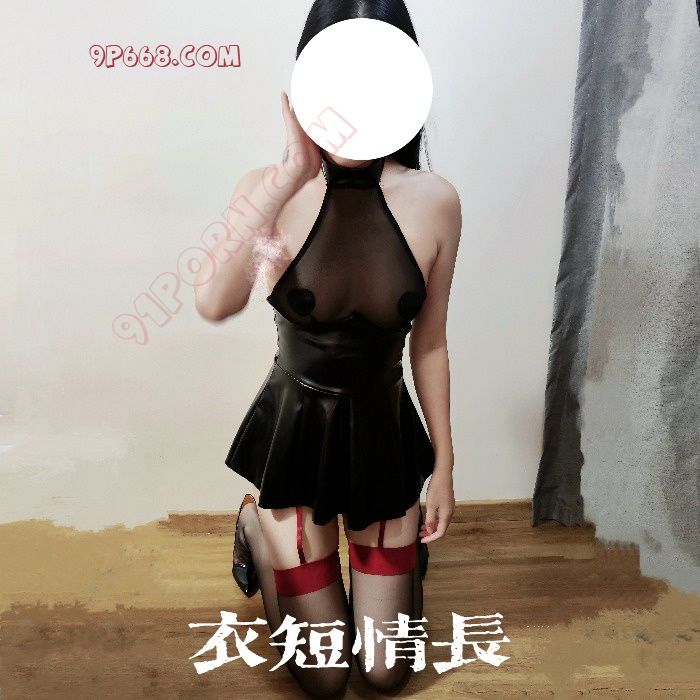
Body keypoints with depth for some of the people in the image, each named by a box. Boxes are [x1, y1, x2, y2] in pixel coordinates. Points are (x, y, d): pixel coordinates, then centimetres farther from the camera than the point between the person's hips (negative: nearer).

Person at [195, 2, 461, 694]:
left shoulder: (434, 202, -12)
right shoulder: (270, 189, -15)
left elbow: (429, 343, -3)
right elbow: (214, 304, -34)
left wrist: (445, 466, 3)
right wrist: (288, 180, -39)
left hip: (386, 435, 2)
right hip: (295, 434, -1)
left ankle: (404, 545, 44)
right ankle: (258, 526, 37)